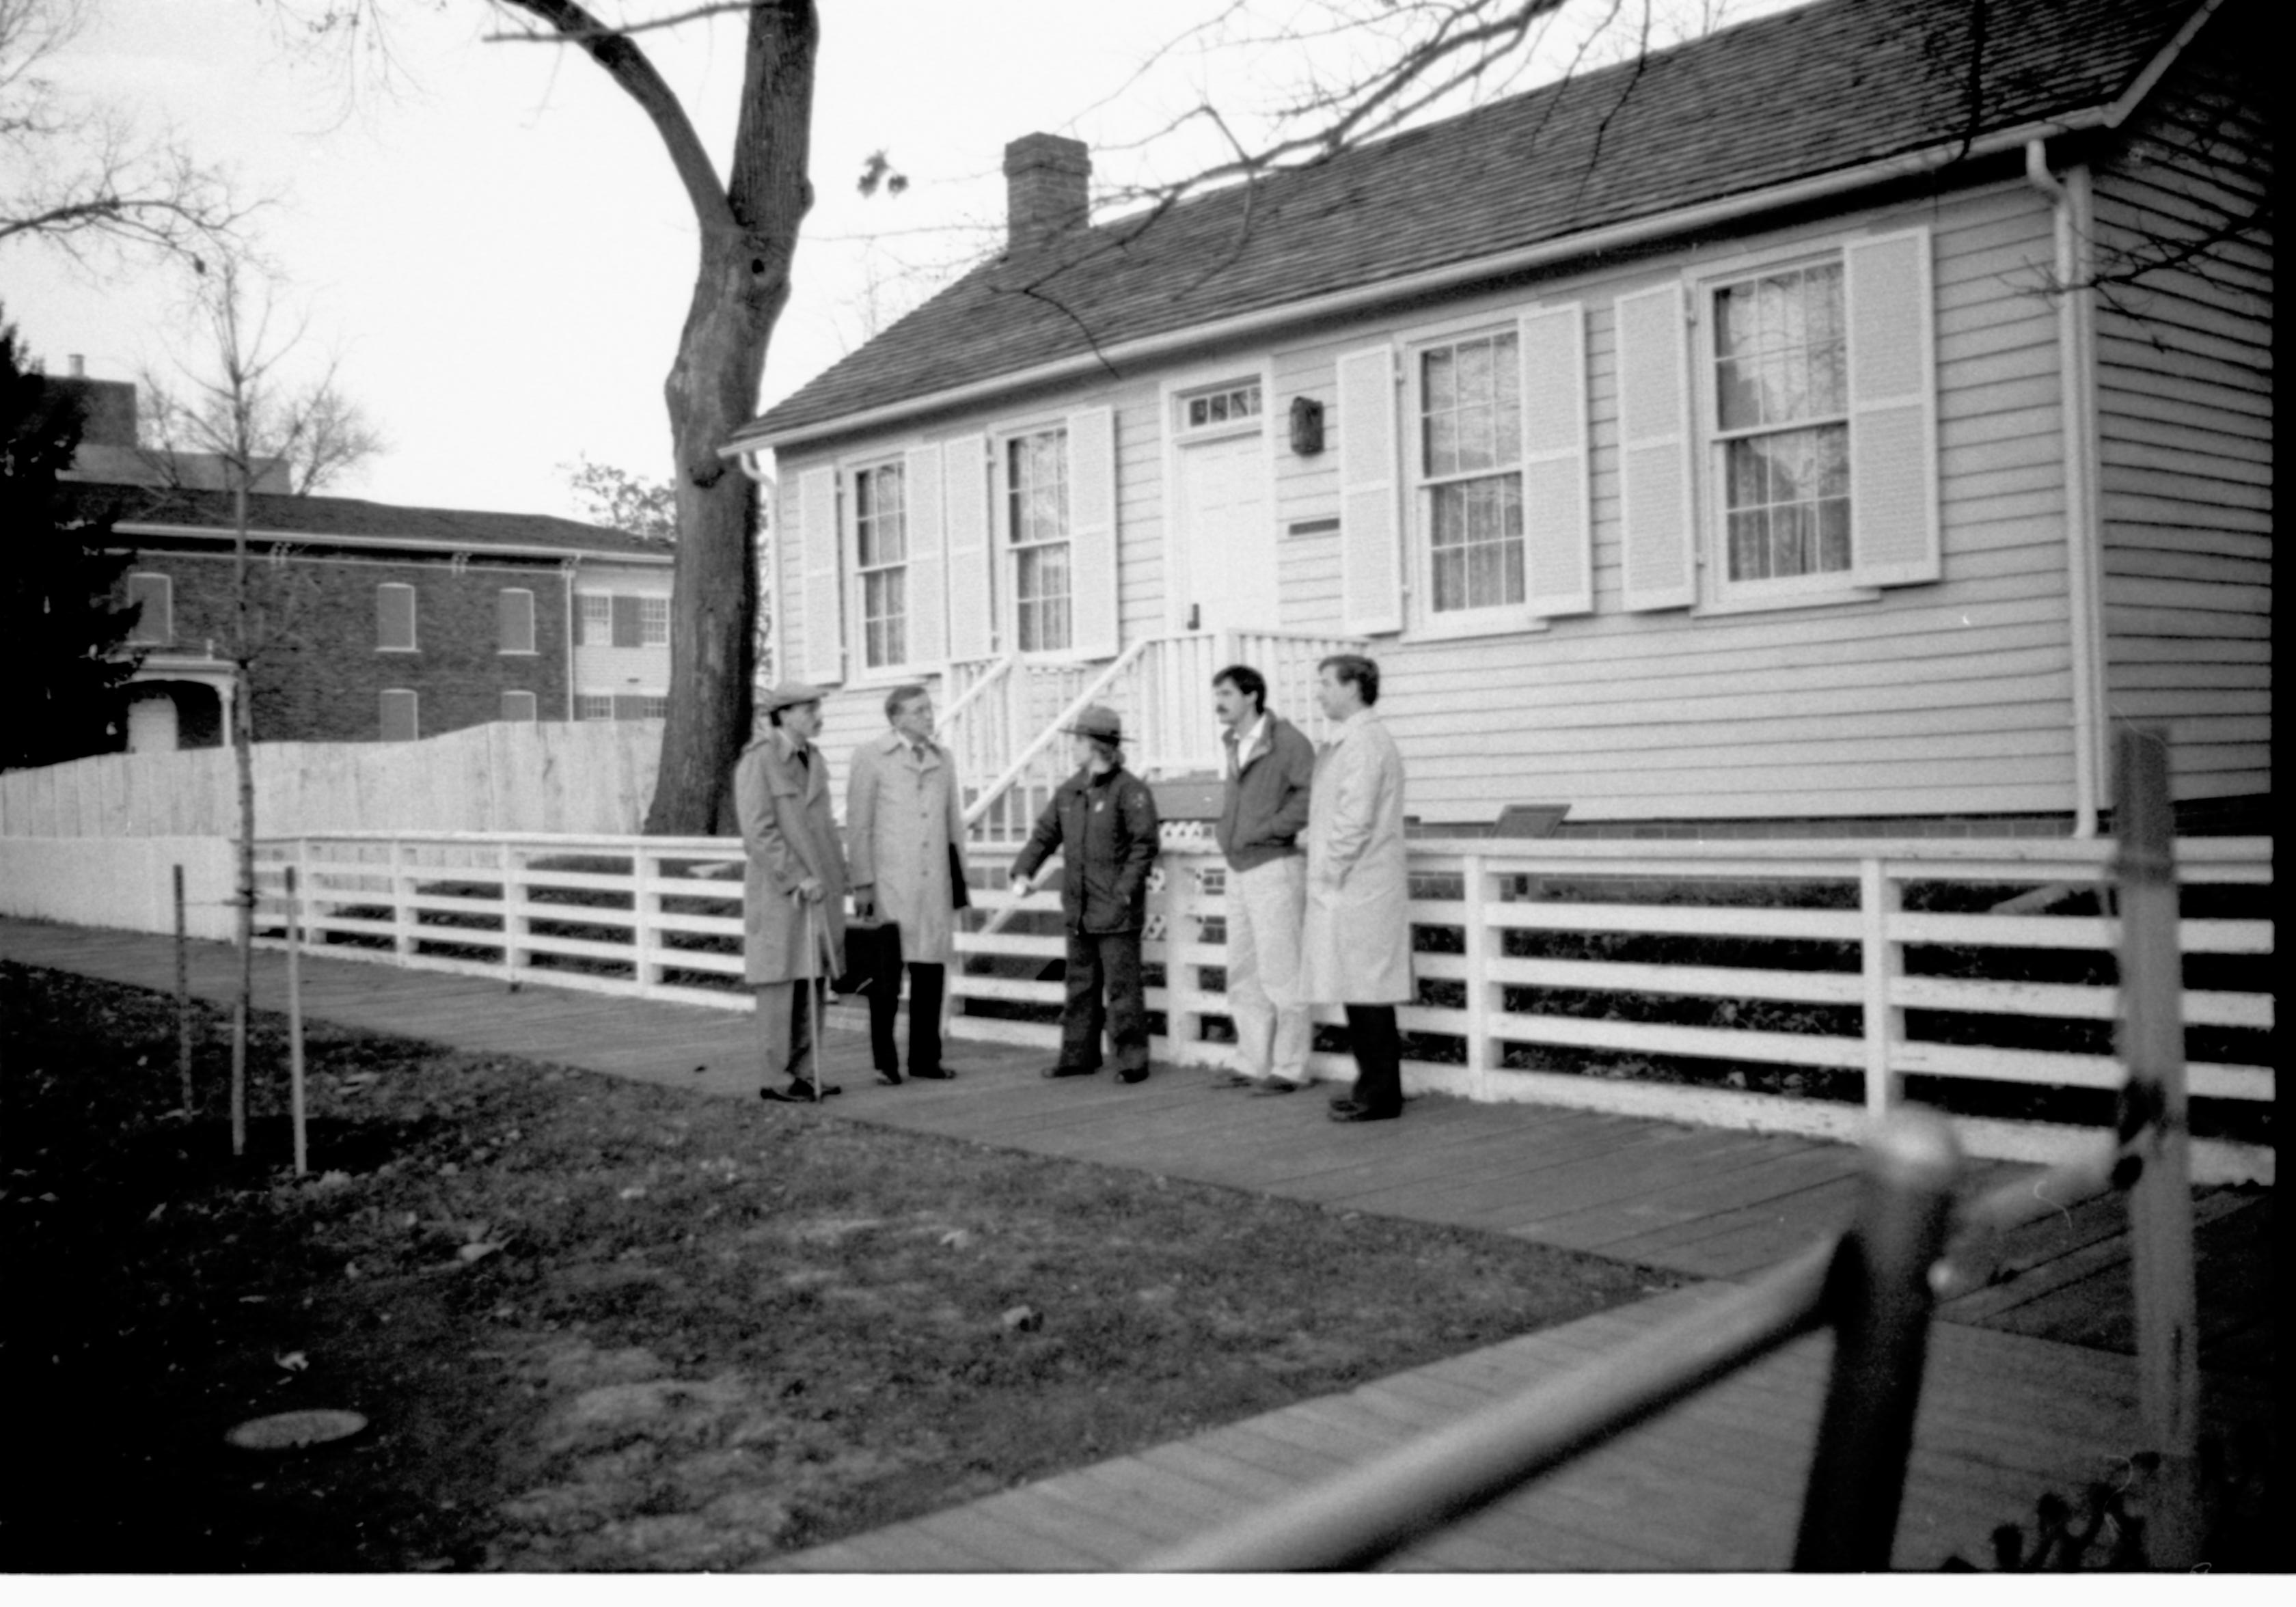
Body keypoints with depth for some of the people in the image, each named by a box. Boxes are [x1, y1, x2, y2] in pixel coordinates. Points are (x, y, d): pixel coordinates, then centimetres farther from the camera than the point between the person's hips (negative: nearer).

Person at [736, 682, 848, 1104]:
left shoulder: (814, 760, 13)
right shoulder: (757, 762, -11)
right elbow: (759, 832, -17)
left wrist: (836, 879, 10)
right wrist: (798, 879, -20)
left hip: (818, 890, 7)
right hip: (778, 891, -7)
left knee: (812, 983, 7)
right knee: (779, 985, -4)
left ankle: (805, 1073, 13)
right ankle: (774, 1079, 2)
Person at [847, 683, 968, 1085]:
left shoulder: (943, 759, 13)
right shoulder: (870, 757, -1)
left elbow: (953, 822, 15)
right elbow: (857, 824, -3)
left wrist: (960, 879, 11)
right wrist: (862, 884, -8)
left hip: (935, 884, 4)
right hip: (888, 885, -4)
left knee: (930, 974, 6)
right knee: (886, 977, -1)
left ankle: (925, 1058, 16)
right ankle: (885, 1063, 8)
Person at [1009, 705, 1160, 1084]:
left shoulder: (1130, 790, -10)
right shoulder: (1069, 791, 11)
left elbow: (1144, 845, -12)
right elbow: (1044, 834, 15)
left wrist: (1126, 890, -19)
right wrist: (1023, 871, 0)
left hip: (1117, 911, -7)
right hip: (1078, 910, 7)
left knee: (1122, 987, -2)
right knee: (1081, 985, 14)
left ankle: (1133, 1061, 5)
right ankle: (1079, 1056, 23)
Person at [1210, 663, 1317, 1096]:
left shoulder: (1285, 740, -12)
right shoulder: (1232, 745, 13)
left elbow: (1311, 795, -20)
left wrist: (1266, 831, -18)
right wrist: (1227, 832, 11)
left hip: (1274, 867, -9)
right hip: (1239, 870, 9)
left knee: (1280, 974, -4)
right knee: (1244, 975, 12)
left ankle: (1289, 1070, 3)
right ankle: (1252, 1065, 20)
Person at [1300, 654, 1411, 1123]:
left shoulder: (1364, 743, -14)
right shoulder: (1346, 742, 18)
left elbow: (1355, 820, -19)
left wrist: (1331, 873, -14)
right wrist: (1326, 871, 16)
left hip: (1357, 888, -10)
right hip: (1349, 888, 10)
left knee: (1367, 992, -6)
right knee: (1363, 993, 13)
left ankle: (1379, 1095, -1)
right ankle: (1374, 1086, 19)